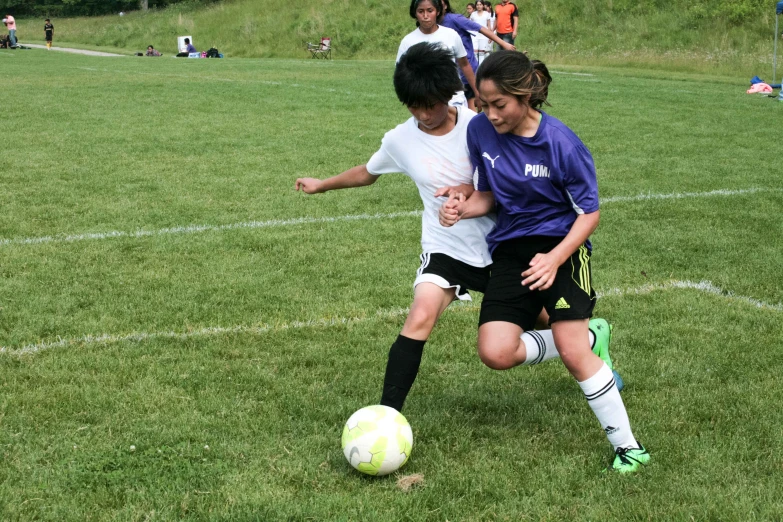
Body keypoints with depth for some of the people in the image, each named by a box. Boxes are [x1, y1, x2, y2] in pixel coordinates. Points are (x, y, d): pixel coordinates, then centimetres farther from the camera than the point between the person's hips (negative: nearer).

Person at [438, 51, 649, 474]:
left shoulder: (562, 144, -18)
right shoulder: (480, 130, -6)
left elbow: (589, 214, -10)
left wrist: (554, 260, -24)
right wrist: (464, 208, -15)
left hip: (561, 245, -4)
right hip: (511, 248, 5)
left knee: (572, 351, -17)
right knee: (495, 353, -12)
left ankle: (627, 446, -1)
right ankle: (590, 337, 12)